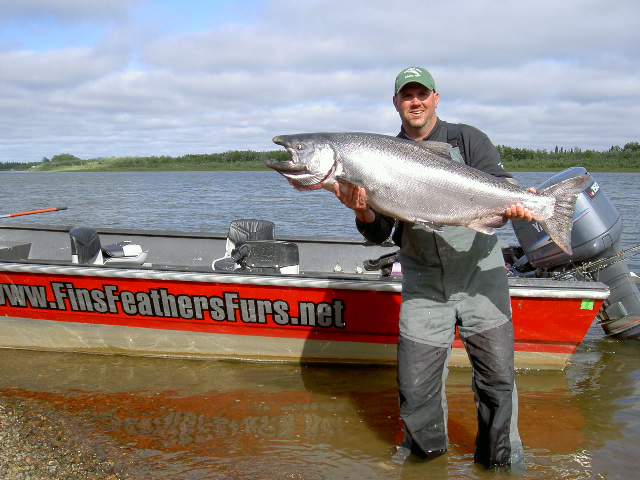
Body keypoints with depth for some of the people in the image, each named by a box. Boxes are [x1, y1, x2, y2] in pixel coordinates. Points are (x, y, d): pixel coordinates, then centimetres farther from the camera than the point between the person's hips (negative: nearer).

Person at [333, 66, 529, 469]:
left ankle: (501, 455, 29)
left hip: (480, 275, -1)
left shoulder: (468, 139, 4)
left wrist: (514, 205, -28)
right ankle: (425, 447, 31)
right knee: (416, 383, 2)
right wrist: (362, 212, -22)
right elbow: (380, 233, 0)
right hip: (423, 285, 1)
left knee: (497, 374, 4)